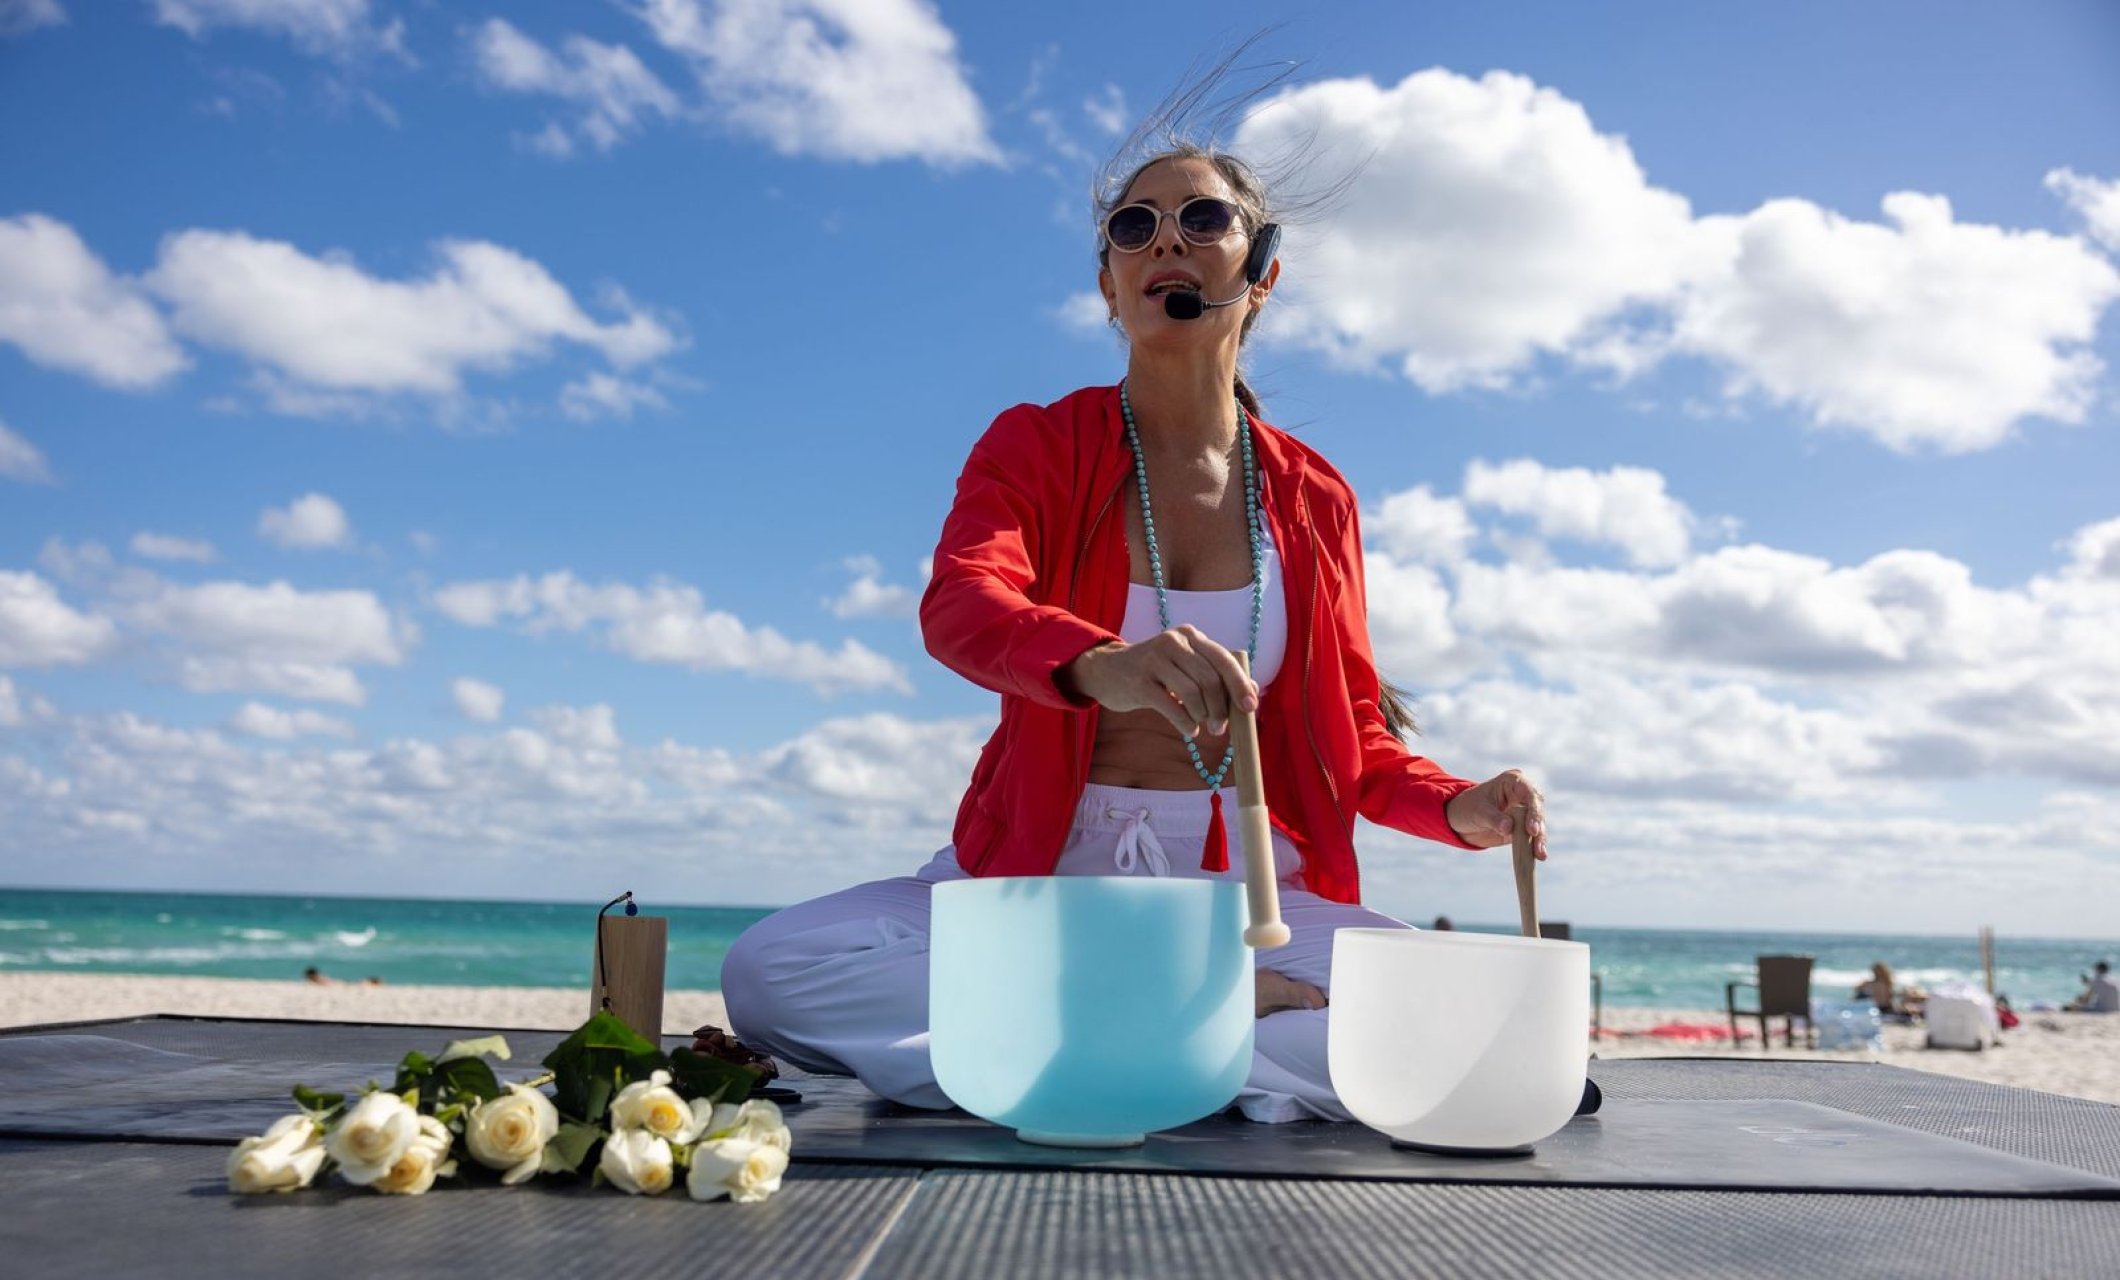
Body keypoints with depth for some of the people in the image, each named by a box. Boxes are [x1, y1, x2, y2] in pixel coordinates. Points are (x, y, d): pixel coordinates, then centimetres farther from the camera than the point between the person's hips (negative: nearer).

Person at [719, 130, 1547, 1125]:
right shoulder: (1034, 447, 1)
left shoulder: (1313, 499, 8)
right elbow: (959, 606, -21)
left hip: (1242, 876, 2)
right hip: (1043, 866, -1)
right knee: (770, 969, -27)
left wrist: (1458, 808, -8)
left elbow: (1353, 737, 14)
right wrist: (1101, 665, -44)